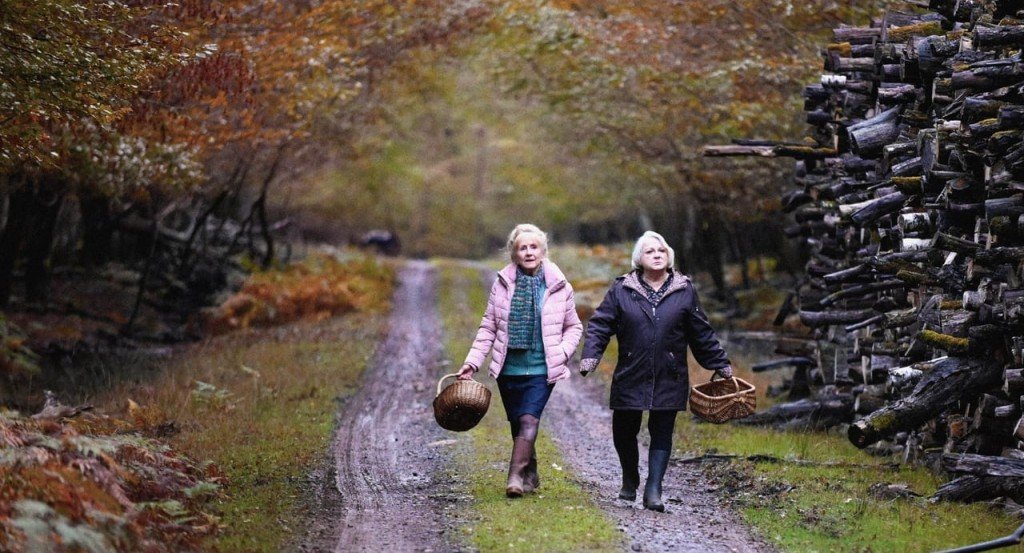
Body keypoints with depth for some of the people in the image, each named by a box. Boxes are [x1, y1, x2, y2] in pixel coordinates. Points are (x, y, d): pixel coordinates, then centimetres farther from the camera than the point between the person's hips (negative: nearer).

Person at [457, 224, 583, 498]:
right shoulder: (503, 284, 1)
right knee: (517, 424, 10)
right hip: (509, 369, 3)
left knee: (529, 420, -17)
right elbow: (488, 327, 6)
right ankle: (530, 475, 27)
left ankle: (515, 478, -23)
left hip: (542, 370, -3)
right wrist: (472, 362, -2)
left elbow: (573, 326, 10)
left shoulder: (559, 286, -1)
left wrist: (563, 352, -8)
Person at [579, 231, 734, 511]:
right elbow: (600, 325, 1)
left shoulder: (684, 291, 5)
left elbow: (702, 334, 12)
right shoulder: (621, 290, 2)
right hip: (630, 378, 0)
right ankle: (630, 480, 32)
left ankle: (653, 491, 0)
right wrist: (590, 357, -13)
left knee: (662, 433, -2)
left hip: (669, 380, 0)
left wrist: (721, 365, 14)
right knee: (623, 432, 7)